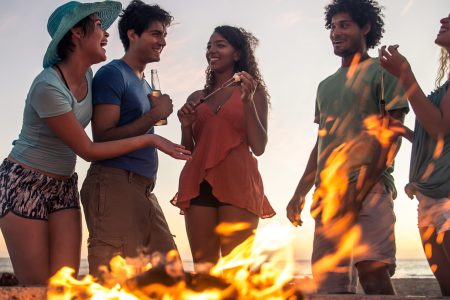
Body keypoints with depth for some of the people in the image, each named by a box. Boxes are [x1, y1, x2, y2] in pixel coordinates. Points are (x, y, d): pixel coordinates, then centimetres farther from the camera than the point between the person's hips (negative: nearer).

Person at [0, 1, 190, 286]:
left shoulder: (87, 75, 2)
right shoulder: (49, 87, -22)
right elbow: (88, 150, -17)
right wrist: (150, 139, -14)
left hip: (64, 186, 7)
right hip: (24, 185, -7)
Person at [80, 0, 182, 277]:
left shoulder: (146, 85, 23)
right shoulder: (113, 74, -3)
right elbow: (103, 139, -11)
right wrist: (155, 114, -9)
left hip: (143, 189, 9)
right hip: (114, 184, -9)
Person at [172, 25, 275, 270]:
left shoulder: (253, 91, 9)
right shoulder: (197, 98, 19)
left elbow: (259, 147, 0)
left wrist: (248, 102, -9)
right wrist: (186, 126, 2)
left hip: (238, 183, -4)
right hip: (199, 184, 4)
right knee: (203, 270, 1)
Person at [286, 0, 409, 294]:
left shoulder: (382, 72, 6)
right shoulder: (326, 86, 27)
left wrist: (360, 186, -17)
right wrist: (300, 193, 19)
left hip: (369, 186, -7)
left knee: (373, 272, -24)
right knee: (330, 284, 2)